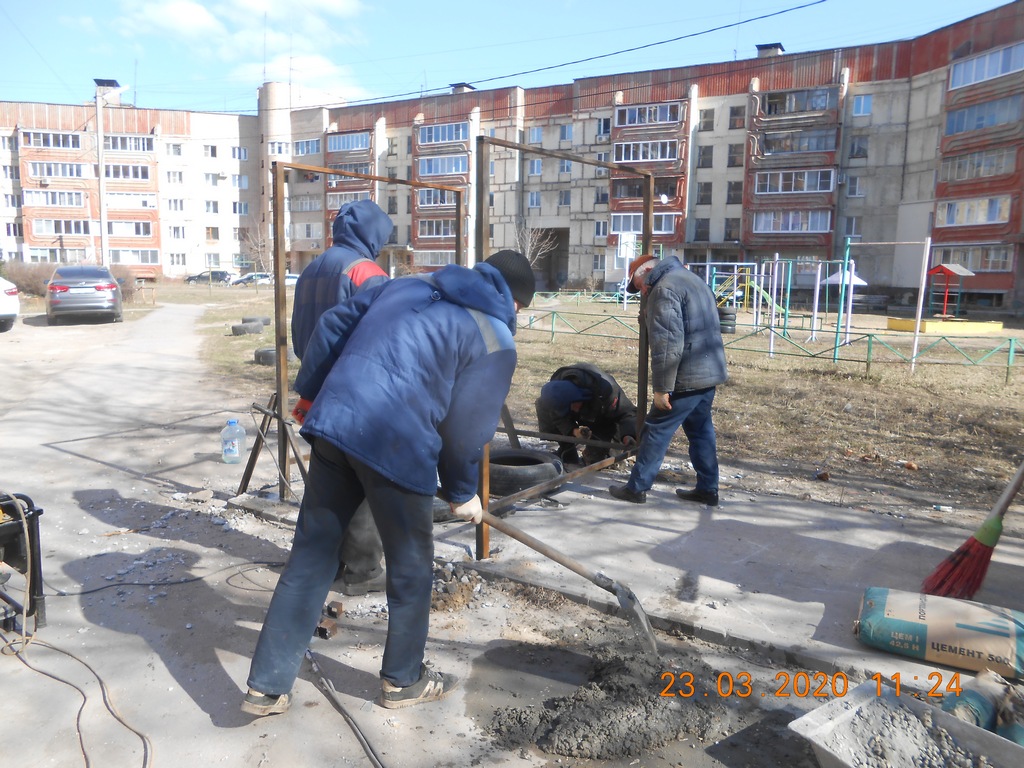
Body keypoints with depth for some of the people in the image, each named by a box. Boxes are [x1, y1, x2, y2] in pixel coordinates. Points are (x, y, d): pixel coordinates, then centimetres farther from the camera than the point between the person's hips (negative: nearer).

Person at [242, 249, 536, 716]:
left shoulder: (406, 285, 20)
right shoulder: (496, 341, 2)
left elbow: (332, 325, 18)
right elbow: (467, 430, -2)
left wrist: (310, 392, 28)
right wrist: (462, 493, 14)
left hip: (332, 422, 6)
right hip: (396, 448, -6)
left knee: (309, 558, 16)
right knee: (410, 569, 17)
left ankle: (266, 687, 26)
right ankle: (403, 681, 35)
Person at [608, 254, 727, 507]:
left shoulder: (665, 289, -14)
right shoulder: (693, 280, 19)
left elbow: (667, 343, -22)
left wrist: (662, 387, -20)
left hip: (686, 378, -9)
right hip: (710, 372, 10)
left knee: (657, 431, 0)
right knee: (701, 431, 16)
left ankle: (637, 487, 7)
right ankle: (707, 489, 22)